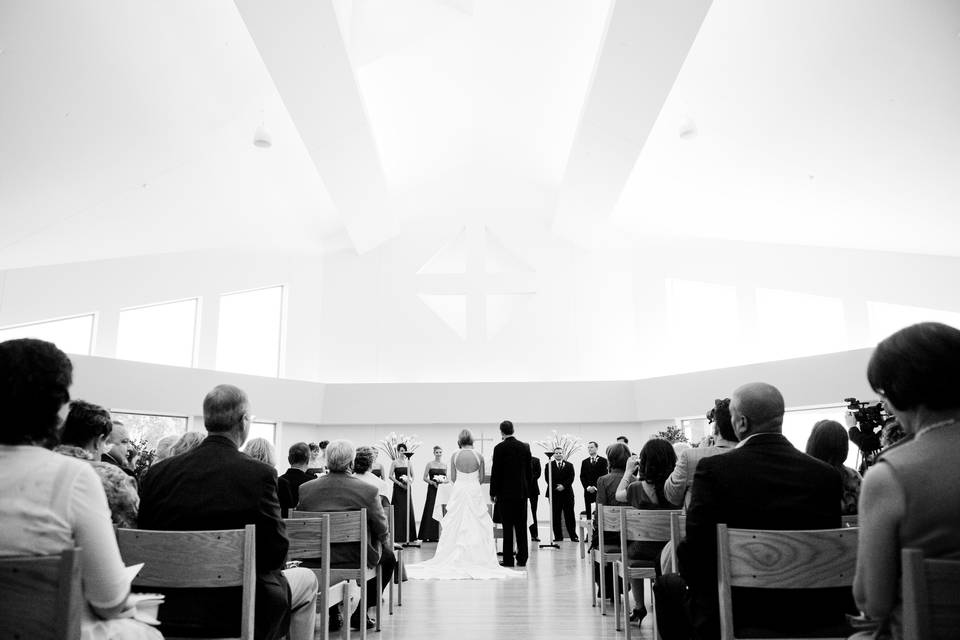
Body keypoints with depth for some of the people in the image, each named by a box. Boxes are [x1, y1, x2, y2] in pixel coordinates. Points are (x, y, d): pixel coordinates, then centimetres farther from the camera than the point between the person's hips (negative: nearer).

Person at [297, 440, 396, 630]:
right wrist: (389, 544, 18)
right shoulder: (369, 491, -16)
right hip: (357, 561, -4)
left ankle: (332, 612, 33)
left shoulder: (304, 489, -6)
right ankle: (361, 612, 21)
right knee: (389, 557, 25)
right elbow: (382, 531, -5)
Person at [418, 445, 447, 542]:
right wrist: (433, 482, -14)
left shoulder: (445, 465, 8)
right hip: (432, 490, -2)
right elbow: (424, 478, 0)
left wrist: (443, 481, -9)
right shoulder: (430, 464, 1)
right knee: (431, 511, -4)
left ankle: (440, 535, 5)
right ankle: (429, 535, 1)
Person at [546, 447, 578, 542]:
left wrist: (563, 486, -13)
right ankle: (558, 536, 6)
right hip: (554, 493, 0)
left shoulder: (569, 465, 11)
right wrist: (556, 487, -13)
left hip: (567, 493, 0)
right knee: (555, 516, 0)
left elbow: (571, 478, 2)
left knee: (569, 515, 0)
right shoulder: (549, 465, 7)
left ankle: (573, 536, 5)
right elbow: (548, 479, -1)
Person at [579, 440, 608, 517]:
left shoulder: (603, 460, 3)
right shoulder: (584, 462, 14)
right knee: (588, 512, 0)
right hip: (588, 491, 3)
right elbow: (582, 476, 10)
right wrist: (587, 487, -6)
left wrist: (595, 487, -11)